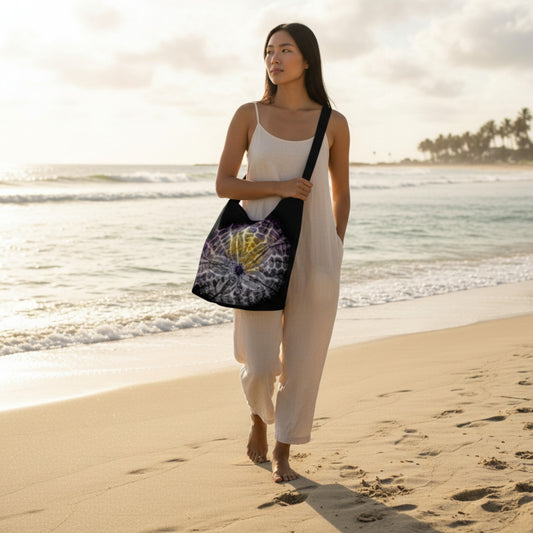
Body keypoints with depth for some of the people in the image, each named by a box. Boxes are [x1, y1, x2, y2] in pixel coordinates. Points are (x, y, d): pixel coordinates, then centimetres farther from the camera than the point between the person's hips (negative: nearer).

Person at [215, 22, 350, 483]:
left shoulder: (333, 124, 3)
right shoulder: (249, 116, 2)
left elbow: (340, 193, 13)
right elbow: (224, 184, 0)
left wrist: (334, 252, 8)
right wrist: (279, 188, -14)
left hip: (314, 254, 1)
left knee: (302, 361, 4)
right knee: (260, 363, -3)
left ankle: (283, 452, 22)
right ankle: (260, 416, 32)